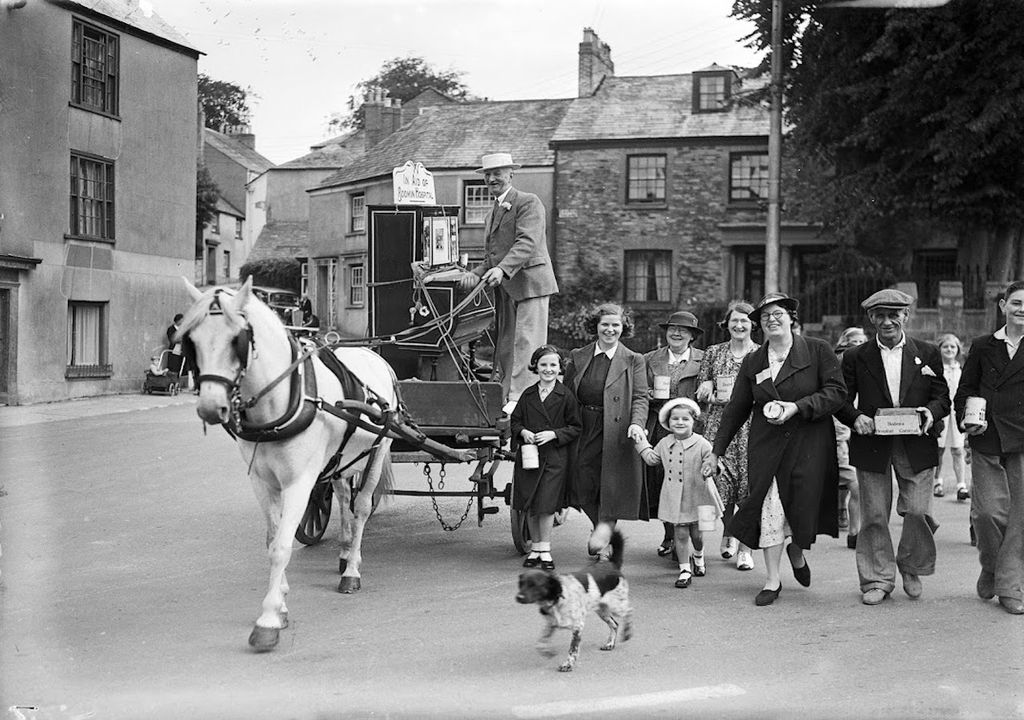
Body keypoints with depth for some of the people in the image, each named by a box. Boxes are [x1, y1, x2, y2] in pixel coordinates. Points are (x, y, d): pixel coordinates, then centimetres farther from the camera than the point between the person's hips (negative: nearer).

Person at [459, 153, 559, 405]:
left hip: (528, 283, -8)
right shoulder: (491, 215, 26)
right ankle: (507, 400, 6)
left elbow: (527, 242, -16)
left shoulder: (529, 202, -2)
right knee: (505, 351, 5)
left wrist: (502, 269, -29)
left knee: (526, 346, -12)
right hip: (505, 290, 8)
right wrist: (476, 274, 2)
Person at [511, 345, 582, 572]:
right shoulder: (528, 395, 8)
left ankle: (545, 550, 3)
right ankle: (535, 547, 20)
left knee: (547, 505, -7)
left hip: (554, 458, -3)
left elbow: (575, 428, 0)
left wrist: (554, 434, -13)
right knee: (530, 506, 7)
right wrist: (523, 432, -6)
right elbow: (515, 420, 15)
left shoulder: (565, 397, -1)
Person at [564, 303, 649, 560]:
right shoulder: (577, 357, 10)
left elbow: (640, 398, -4)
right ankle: (604, 536, 26)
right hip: (584, 433, 3)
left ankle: (604, 532, 3)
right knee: (584, 490, 5)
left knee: (611, 489, -6)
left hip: (617, 433, -3)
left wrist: (637, 423, -23)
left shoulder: (633, 361, 2)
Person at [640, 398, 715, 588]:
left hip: (695, 497, -2)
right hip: (674, 499, 2)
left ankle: (698, 557, 43)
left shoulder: (702, 445, -10)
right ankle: (684, 569, 9)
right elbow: (652, 459, 18)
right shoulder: (664, 444, 3)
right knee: (680, 534, 1)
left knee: (696, 534, 12)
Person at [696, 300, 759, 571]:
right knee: (721, 483, -2)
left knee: (749, 485, -4)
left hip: (751, 426, -1)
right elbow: (701, 394, 14)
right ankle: (727, 534, 23)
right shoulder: (713, 353, 11)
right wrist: (712, 394, -7)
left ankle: (745, 548, 4)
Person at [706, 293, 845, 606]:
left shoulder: (818, 350, 0)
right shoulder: (752, 362, 9)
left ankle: (797, 551, 34)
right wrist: (717, 450, 12)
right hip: (767, 446, 2)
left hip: (809, 444, -2)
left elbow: (836, 391, -6)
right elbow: (736, 409, 13)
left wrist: (796, 407, -17)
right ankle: (772, 581, 8)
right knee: (769, 509, -3)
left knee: (804, 505, -1)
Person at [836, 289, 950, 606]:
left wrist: (930, 412, -13)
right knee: (874, 516, 1)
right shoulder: (856, 357, 7)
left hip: (916, 446, 0)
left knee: (918, 511, -6)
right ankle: (877, 580, 13)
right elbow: (841, 400, 5)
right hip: (871, 446, 0)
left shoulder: (927, 354, 9)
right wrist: (856, 418, -15)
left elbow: (943, 397, 8)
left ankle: (912, 568, 20)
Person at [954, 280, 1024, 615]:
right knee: (987, 511, -2)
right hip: (987, 439, 1)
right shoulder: (982, 346, 10)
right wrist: (966, 420, -3)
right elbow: (964, 390, 13)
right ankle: (990, 569, 24)